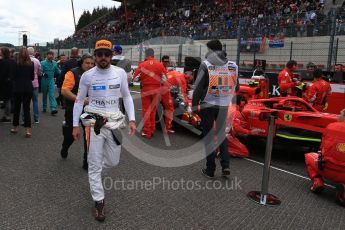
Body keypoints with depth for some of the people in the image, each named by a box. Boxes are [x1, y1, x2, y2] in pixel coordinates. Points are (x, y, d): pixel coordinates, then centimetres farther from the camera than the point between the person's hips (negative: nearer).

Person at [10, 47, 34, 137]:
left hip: (17, 88, 0)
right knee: (26, 108, 3)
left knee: (16, 108, 14)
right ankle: (27, 130, -4)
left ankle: (15, 127, 26)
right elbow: (32, 77, 3)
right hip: (28, 88, 0)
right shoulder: (31, 64, -4)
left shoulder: (16, 63, -7)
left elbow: (13, 76, -2)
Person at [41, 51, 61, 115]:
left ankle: (53, 109, -17)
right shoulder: (43, 63, -5)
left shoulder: (54, 63, 6)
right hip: (44, 80, -1)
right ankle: (44, 107, 30)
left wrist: (61, 72, -6)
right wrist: (43, 74, -30)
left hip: (51, 80, 1)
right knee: (44, 94, 12)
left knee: (52, 94, -10)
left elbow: (57, 71, 13)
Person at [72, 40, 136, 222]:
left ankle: (92, 166, 46)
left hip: (115, 121, 2)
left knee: (113, 162, 13)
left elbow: (127, 97, 7)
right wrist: (75, 125, 1)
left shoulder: (120, 73, 0)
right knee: (95, 165, 3)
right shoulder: (87, 75, -4)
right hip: (94, 122, -2)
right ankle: (99, 202, 19)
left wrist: (131, 119, -3)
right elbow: (79, 100, 4)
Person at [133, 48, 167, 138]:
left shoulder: (142, 65, -9)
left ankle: (147, 132, 8)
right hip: (156, 90, 2)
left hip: (146, 89, -2)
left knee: (146, 111, 7)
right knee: (153, 110, 15)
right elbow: (164, 79, 1)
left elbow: (135, 78, -4)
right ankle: (152, 130, 25)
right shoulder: (160, 65, -4)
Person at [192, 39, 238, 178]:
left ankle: (210, 169, 16)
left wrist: (194, 105, -3)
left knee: (208, 136, 9)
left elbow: (198, 87, -11)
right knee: (221, 134, 20)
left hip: (208, 105, -3)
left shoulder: (206, 64, -9)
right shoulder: (233, 66, 3)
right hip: (224, 105, 4)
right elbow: (235, 87, 9)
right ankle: (225, 166, 12)